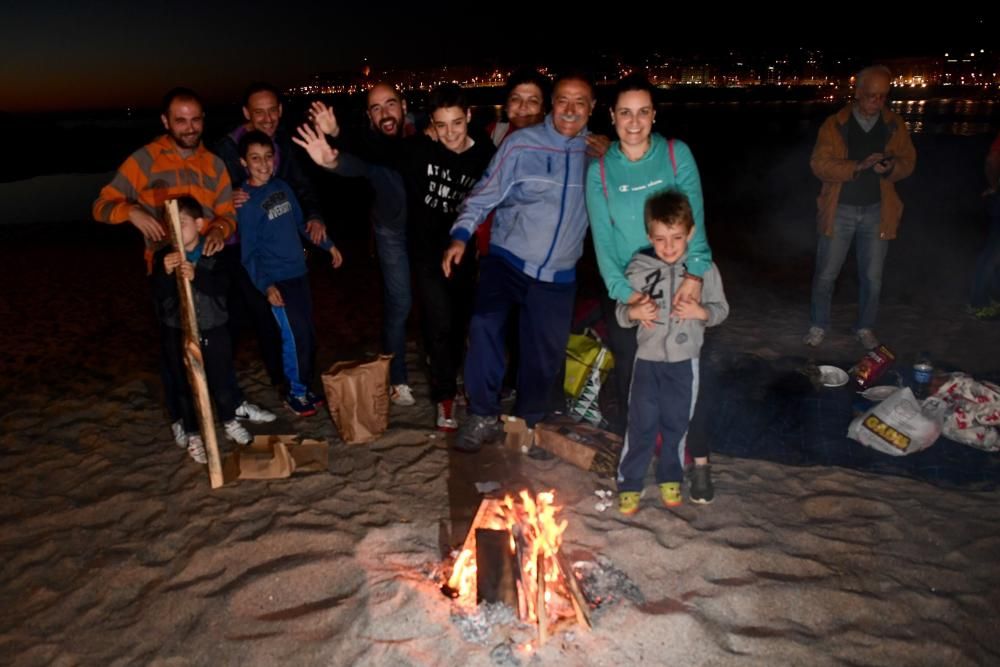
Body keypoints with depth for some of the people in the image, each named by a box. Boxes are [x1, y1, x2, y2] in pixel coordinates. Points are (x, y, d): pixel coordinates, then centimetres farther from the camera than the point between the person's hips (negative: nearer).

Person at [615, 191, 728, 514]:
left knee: (676, 423, 15)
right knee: (642, 424, 4)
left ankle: (670, 477, 35)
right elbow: (621, 313, -2)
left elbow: (721, 309, 1)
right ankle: (629, 483, 19)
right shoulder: (638, 269, -9)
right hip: (648, 359, -1)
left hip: (684, 361, 1)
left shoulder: (704, 269, -8)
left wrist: (700, 311, -20)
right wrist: (634, 311, -24)